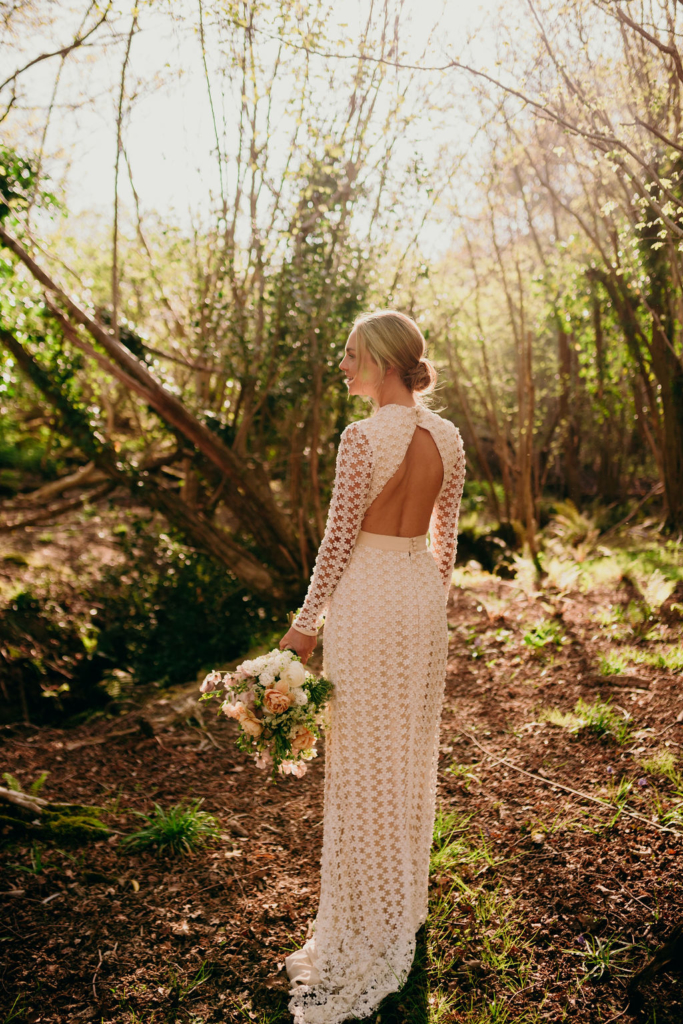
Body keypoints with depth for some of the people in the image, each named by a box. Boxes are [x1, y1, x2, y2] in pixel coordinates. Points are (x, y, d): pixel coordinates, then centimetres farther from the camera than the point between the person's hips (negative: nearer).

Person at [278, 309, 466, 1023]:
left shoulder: (362, 438, -18)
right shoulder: (447, 438, 2)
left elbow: (339, 538, -15)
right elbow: (446, 535, 8)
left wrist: (305, 624, -6)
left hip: (368, 597, -7)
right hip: (423, 594, 7)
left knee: (362, 760, 6)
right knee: (411, 752, 19)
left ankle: (366, 924, 21)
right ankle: (405, 905, 38)